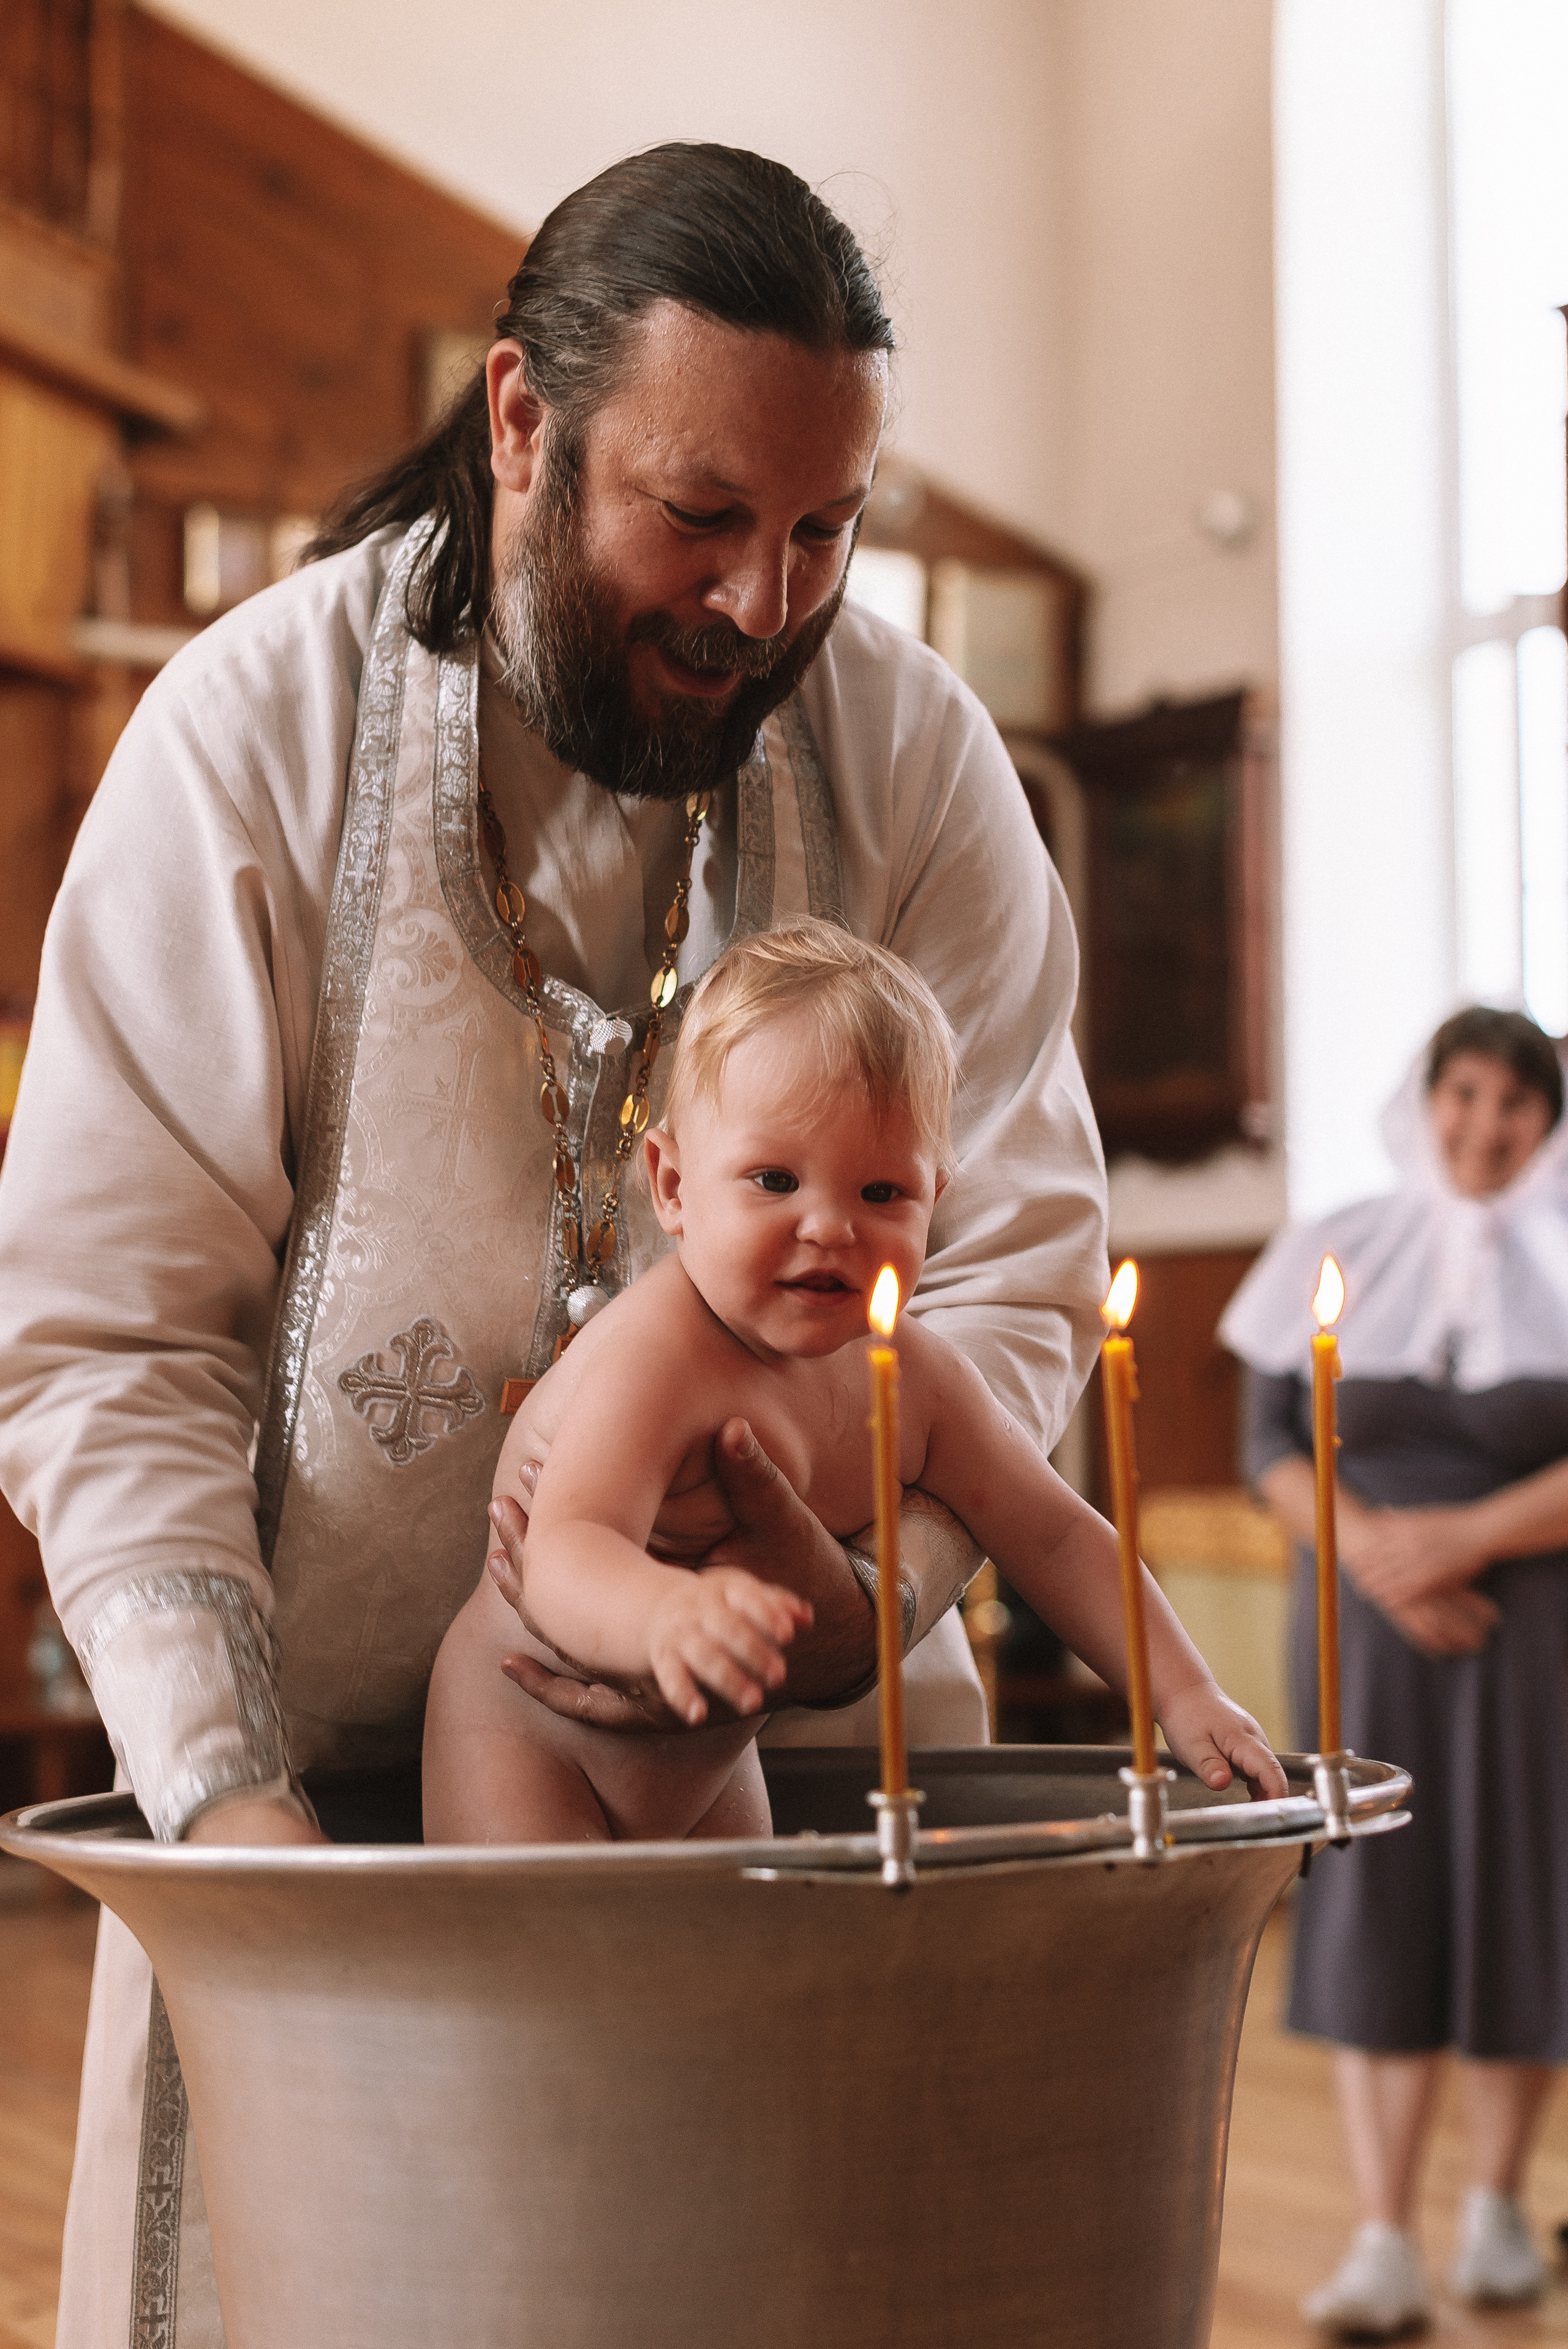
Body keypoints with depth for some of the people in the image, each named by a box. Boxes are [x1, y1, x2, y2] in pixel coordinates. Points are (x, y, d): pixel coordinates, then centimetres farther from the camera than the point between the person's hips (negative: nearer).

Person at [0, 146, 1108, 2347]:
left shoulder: (913, 747, -5)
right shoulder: (251, 738, -11)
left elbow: (1017, 1261, -5)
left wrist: (867, 1595, -24)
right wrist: (226, 1793, -23)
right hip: (327, 1761, -1)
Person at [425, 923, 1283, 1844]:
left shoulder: (915, 1379, -9)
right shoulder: (656, 1355, -31)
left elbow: (1051, 1535, 3)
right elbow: (563, 1554, -44)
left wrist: (1186, 1697, -5)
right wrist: (667, 1614, -67)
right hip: (527, 1740, -6)